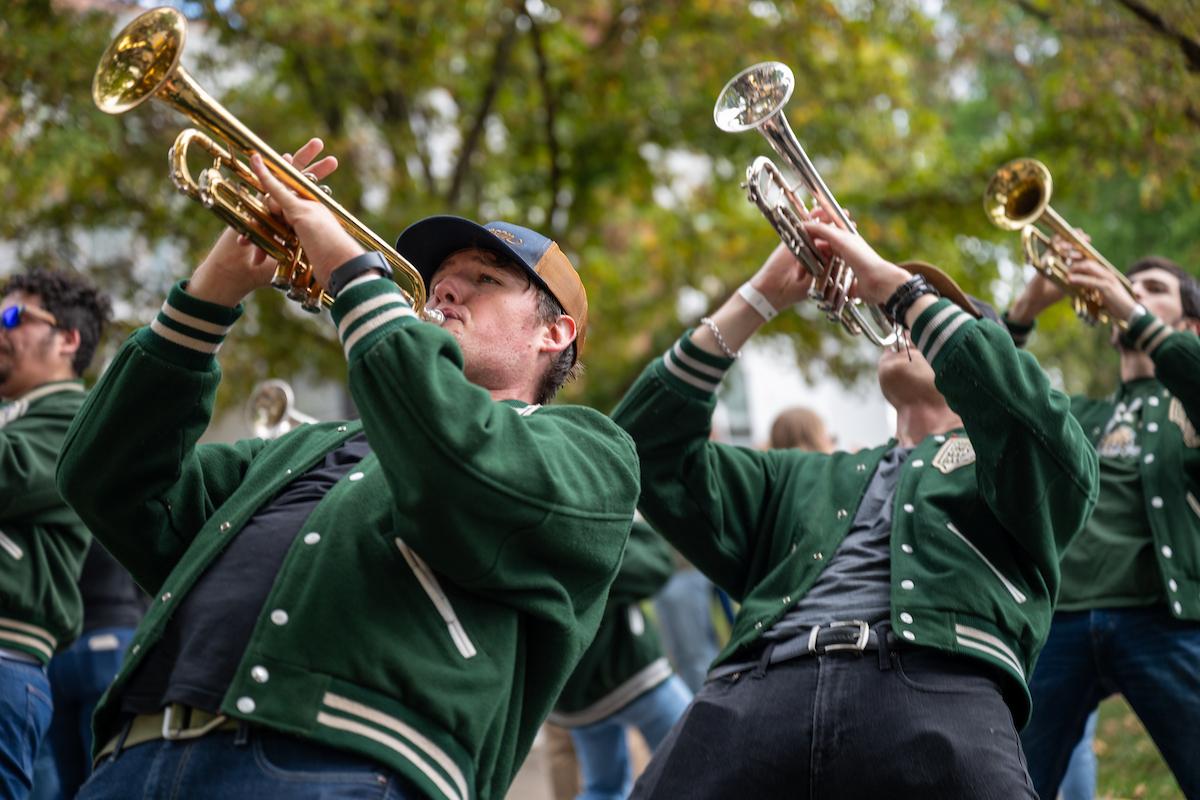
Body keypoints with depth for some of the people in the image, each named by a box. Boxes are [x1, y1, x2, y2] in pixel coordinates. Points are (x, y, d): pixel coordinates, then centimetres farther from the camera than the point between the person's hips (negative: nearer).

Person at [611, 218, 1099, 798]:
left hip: (936, 694, -2)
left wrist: (893, 283, 8)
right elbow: (652, 452, 22)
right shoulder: (800, 479, 34)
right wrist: (759, 298, 19)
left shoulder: (1022, 464, 26)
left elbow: (1022, 406, 2)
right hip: (748, 699, 3)